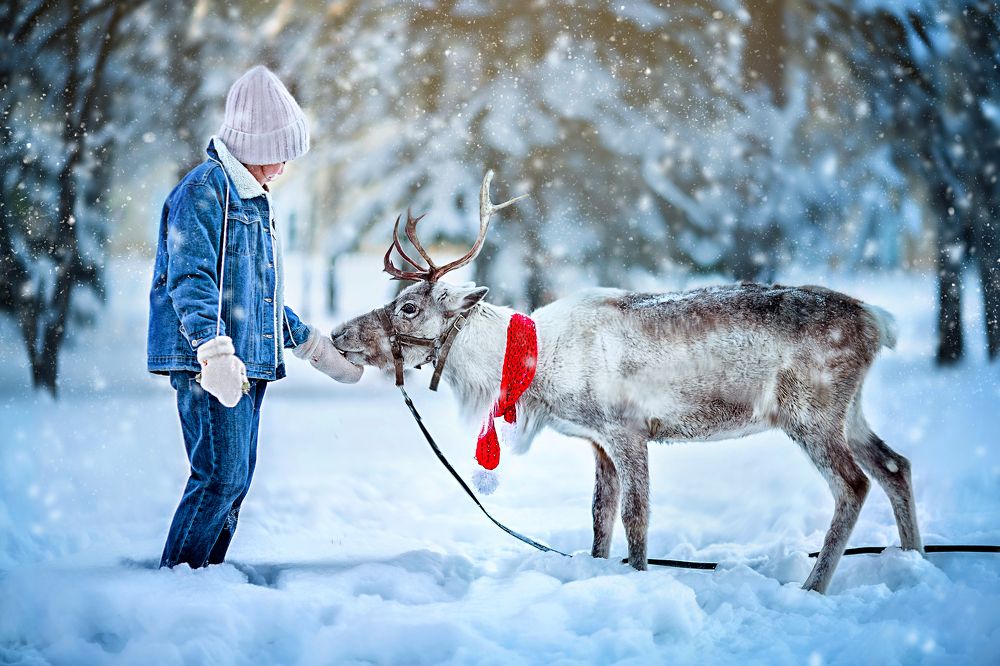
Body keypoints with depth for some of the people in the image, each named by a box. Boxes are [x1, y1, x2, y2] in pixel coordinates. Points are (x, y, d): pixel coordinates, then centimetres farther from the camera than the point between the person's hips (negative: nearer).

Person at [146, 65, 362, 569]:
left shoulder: (254, 200, 23)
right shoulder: (203, 191, -8)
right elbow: (189, 281, -19)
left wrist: (316, 347, 30)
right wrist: (214, 350, -32)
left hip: (248, 364, 10)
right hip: (209, 364, -10)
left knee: (235, 482, 9)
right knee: (220, 478, -13)